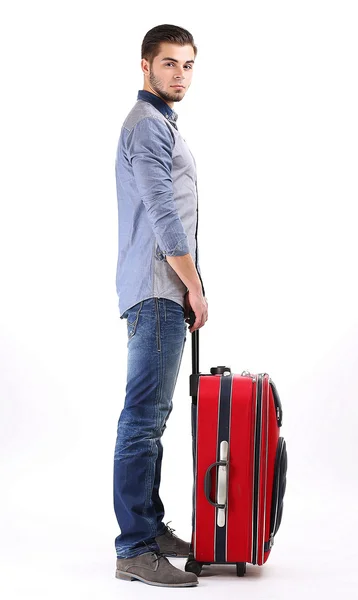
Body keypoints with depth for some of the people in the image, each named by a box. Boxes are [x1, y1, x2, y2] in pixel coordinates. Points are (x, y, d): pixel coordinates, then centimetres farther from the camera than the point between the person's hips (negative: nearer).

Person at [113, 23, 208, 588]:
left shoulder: (158, 122, 23)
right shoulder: (148, 125, -11)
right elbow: (164, 217, -18)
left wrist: (187, 288, 24)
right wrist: (194, 286, -11)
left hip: (161, 292, 11)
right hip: (158, 291, -11)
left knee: (152, 415, 12)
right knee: (143, 418, -11)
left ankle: (150, 527, 19)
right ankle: (136, 550, -10)